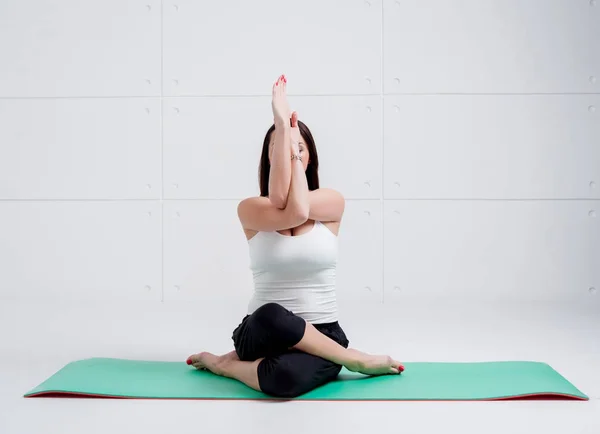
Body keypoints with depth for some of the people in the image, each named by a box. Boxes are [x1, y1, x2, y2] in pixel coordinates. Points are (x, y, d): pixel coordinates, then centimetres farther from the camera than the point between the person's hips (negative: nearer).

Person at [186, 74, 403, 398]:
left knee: (284, 377, -39)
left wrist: (293, 146, -9)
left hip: (320, 335, -1)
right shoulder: (250, 209, -1)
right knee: (271, 316, -39)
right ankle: (356, 359, -14)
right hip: (263, 333, 2)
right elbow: (285, 211, -22)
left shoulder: (332, 203, 1)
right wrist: (281, 127, -19)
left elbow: (298, 209, -20)